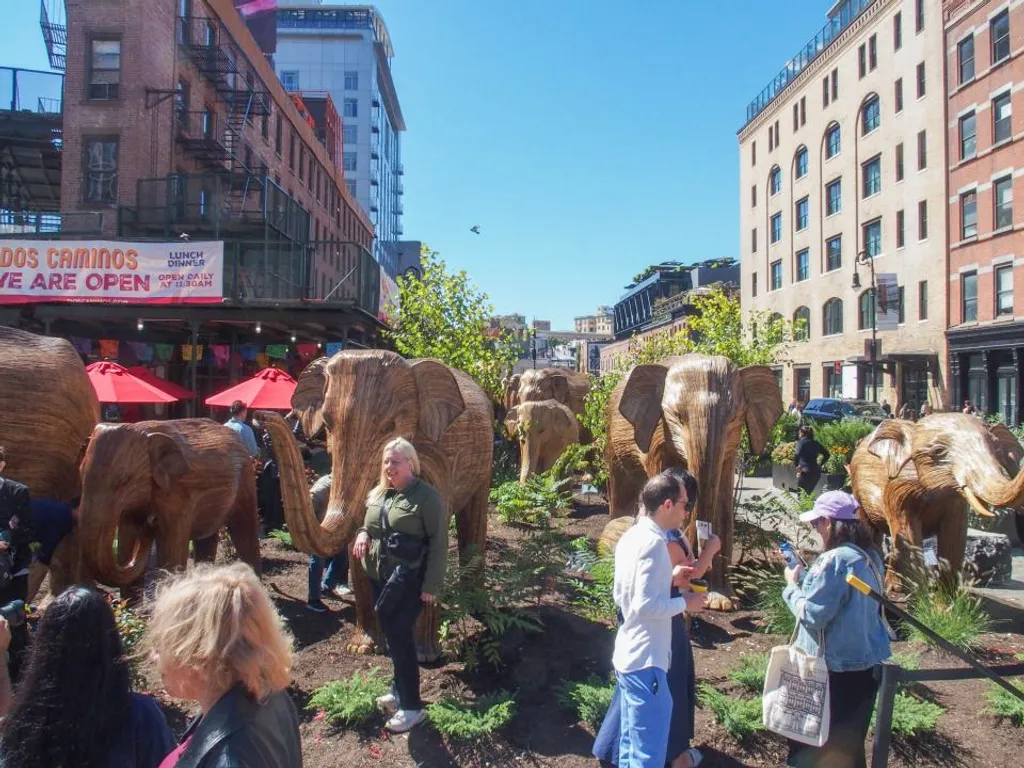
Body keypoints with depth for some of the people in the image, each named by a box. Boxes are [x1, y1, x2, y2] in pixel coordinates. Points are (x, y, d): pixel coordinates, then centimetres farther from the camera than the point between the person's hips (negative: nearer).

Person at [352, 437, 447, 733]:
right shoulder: (377, 494, 8)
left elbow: (438, 543, -15)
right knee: (391, 635, 17)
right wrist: (363, 533, -2)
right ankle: (399, 690, 35)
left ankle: (412, 706, 9)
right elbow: (370, 525, 23)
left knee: (400, 637, -5)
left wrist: (432, 585, -17)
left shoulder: (426, 496, -15)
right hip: (379, 577, 8)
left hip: (409, 581, -7)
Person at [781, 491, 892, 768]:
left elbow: (812, 614, -23)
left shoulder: (835, 560, -25)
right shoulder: (870, 556, 3)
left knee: (817, 745, 10)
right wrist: (804, 575, 9)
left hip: (836, 666, -8)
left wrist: (793, 585, -8)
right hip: (866, 662, 8)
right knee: (848, 742, 23)